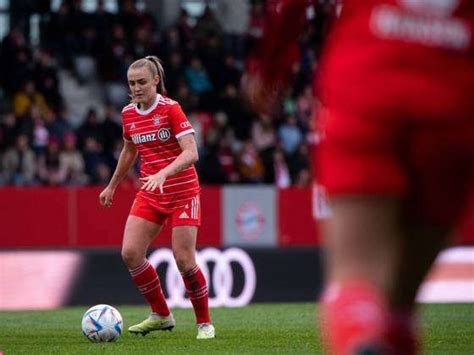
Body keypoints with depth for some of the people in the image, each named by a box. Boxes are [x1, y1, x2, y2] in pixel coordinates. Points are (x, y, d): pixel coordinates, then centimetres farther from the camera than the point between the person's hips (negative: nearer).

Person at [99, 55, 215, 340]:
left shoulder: (171, 109, -14)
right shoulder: (129, 114, 5)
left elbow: (191, 153, -23)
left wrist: (164, 173, -37)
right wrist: (112, 186, 29)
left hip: (182, 193, -6)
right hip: (150, 195, 6)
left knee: (184, 260, -11)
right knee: (130, 253, -8)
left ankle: (205, 323, 8)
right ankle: (161, 315, 9)